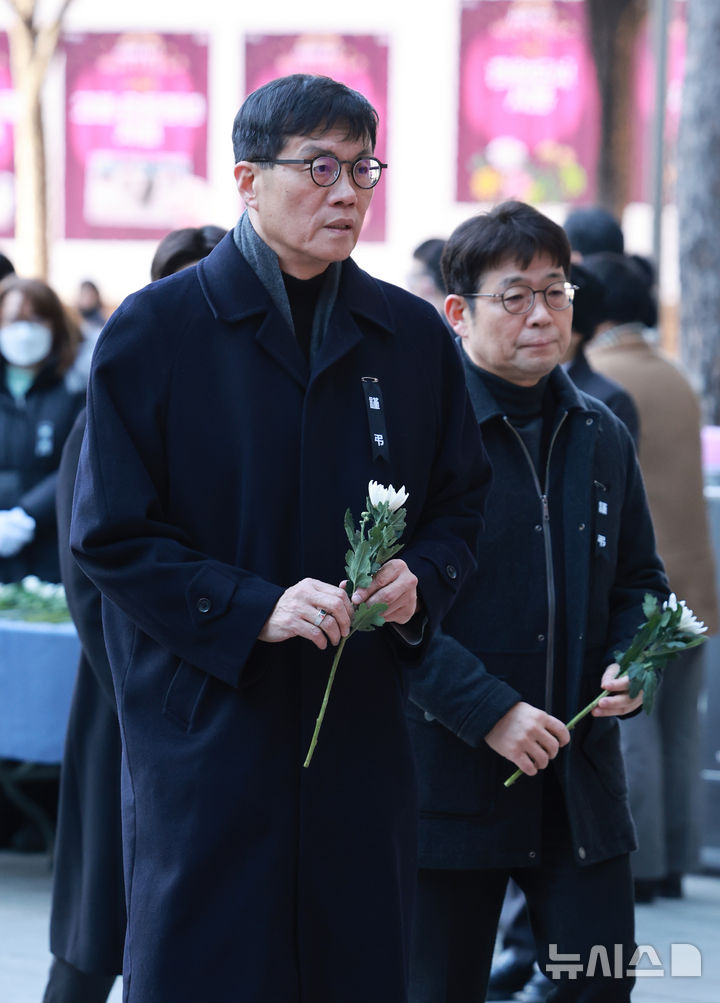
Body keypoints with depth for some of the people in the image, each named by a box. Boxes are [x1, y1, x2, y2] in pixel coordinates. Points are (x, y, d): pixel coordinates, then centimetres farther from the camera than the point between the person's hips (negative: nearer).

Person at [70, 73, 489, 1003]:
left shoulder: (412, 336, 9)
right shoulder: (153, 331, -2)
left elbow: (460, 504, 17)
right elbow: (110, 535, -5)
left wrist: (419, 582, -5)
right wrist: (253, 609, -16)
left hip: (363, 728, 4)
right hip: (205, 729, -3)